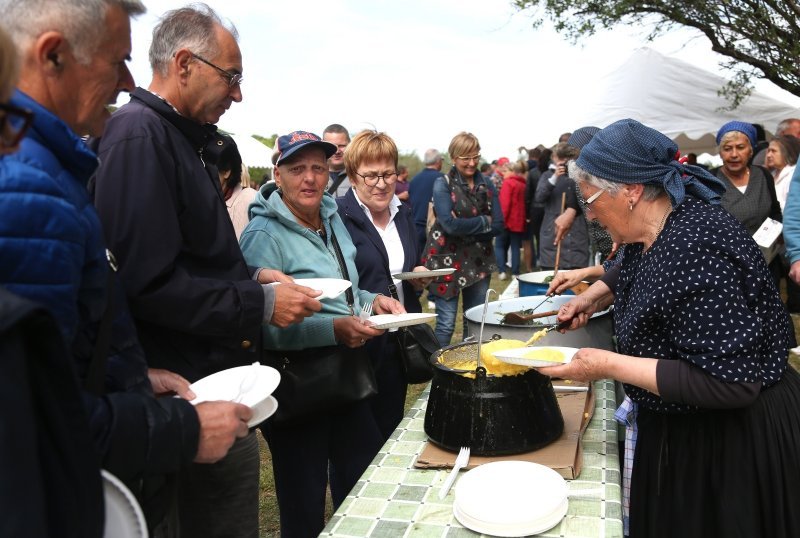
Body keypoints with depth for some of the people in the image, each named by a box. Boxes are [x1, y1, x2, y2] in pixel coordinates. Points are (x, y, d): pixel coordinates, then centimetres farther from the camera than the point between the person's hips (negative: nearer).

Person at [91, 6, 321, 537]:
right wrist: (261, 305, -18)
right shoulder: (140, 138, -17)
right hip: (194, 386, -10)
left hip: (220, 372, 10)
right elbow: (151, 283, -25)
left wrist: (252, 275, 6)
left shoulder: (183, 137, 15)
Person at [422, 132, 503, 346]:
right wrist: (484, 221, -9)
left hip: (479, 260, 4)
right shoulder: (442, 184, -3)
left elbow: (498, 225, 0)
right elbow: (450, 224, -17)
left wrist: (465, 227, -11)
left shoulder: (486, 185, 9)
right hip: (449, 260, -4)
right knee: (446, 324, -4)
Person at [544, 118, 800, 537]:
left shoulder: (695, 249, -31)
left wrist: (608, 366, -30)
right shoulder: (653, 229, -2)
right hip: (679, 425, 9)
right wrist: (593, 295, 9)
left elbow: (730, 383, -33)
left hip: (732, 438, -9)